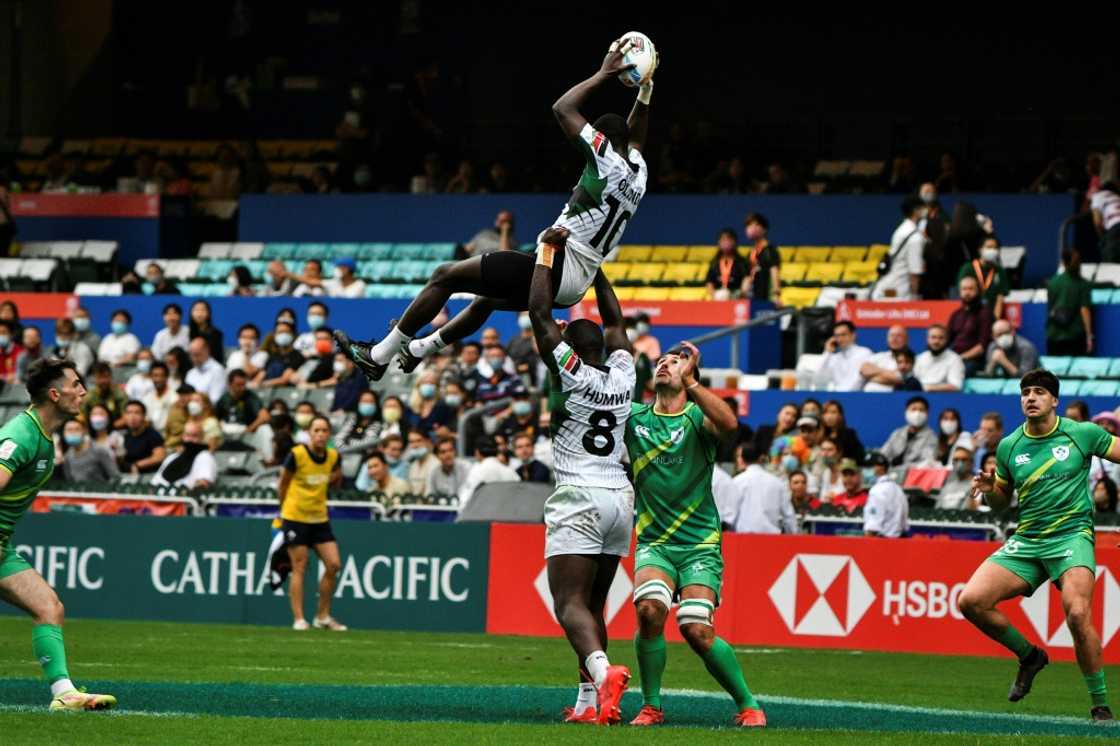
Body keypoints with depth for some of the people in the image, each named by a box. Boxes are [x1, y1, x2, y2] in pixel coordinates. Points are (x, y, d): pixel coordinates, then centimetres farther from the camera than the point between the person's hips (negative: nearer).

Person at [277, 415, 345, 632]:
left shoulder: (333, 456, 0)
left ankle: (323, 616, 12)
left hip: (320, 518, 5)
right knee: (299, 567, -4)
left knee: (334, 565, -1)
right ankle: (299, 620, 0)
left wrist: (337, 478, -2)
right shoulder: (297, 455, -14)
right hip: (295, 518, -5)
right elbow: (282, 485, -1)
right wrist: (285, 509, 7)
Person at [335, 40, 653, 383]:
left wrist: (603, 74, -1)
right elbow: (634, 138, 34)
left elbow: (562, 108, -12)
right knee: (485, 299, 34)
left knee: (446, 275, -2)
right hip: (576, 285, 9)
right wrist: (645, 92, 34)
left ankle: (378, 356, 1)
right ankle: (419, 349, 51)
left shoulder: (608, 160, -14)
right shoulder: (638, 175, 10)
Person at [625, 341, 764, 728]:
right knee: (649, 608, -26)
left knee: (698, 631, -17)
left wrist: (689, 380, -25)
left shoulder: (696, 417, -2)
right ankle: (651, 707, -9)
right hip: (653, 543, 2)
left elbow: (729, 423, -24)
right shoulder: (633, 417, 7)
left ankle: (748, 706, 4)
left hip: (699, 543, -2)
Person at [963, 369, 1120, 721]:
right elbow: (1001, 502, 19)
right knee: (971, 601, -13)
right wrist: (989, 490, -3)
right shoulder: (1009, 447, 9)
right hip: (1026, 540, 4)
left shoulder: (1082, 433, 0)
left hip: (1072, 534, -4)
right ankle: (1029, 656, 12)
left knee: (1077, 613, -28)